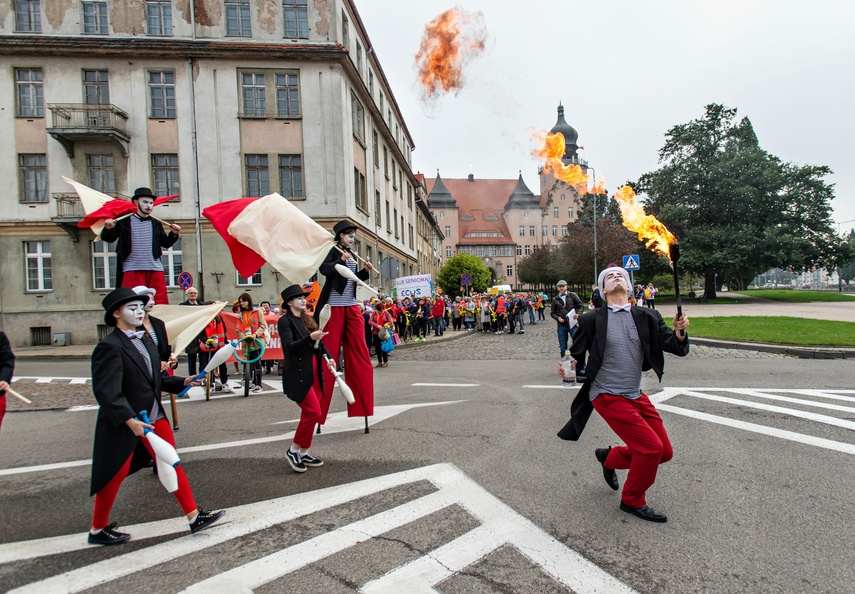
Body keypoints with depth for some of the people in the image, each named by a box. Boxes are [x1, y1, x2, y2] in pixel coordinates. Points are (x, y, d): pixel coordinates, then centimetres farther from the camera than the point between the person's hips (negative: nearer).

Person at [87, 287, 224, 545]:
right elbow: (107, 391, -24)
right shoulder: (110, 346, -18)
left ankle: (194, 516, 17)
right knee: (114, 474, 9)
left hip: (154, 416, 8)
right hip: (123, 422, -8)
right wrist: (129, 420, -32)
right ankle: (98, 529, 32)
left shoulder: (145, 339, 8)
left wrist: (182, 382, 0)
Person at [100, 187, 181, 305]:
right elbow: (108, 238, 6)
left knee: (161, 303, 0)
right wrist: (108, 229, -15)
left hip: (155, 269, 3)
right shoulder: (124, 221, 6)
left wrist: (173, 234, -3)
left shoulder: (156, 223, 14)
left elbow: (165, 243, 15)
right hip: (132, 269, -2)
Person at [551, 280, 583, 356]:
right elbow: (552, 313, 12)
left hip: (573, 324, -2)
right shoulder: (555, 299, 8)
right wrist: (557, 318, -8)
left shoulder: (572, 295, 4)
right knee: (563, 347, 8)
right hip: (561, 326, 2)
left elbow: (581, 306, 5)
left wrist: (578, 314, -13)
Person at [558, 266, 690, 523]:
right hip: (608, 396, -5)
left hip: (636, 395, 6)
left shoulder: (647, 317, 2)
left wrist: (679, 333, -25)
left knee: (665, 451, 10)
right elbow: (576, 354, 0)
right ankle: (633, 501, 15)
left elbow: (676, 347, -4)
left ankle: (609, 457, 33)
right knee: (651, 447, -11)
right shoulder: (593, 319, -7)